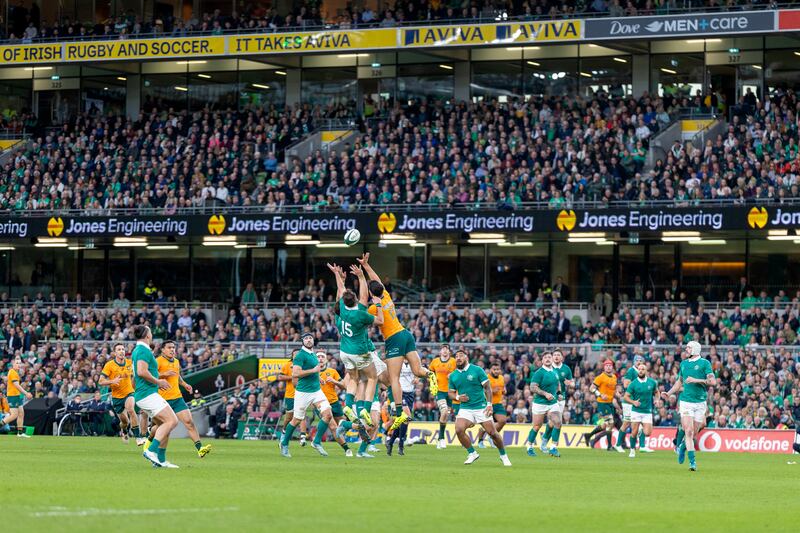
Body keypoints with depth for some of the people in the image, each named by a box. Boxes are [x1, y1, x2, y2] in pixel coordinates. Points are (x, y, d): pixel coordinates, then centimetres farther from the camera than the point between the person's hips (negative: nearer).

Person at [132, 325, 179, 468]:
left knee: (164, 425, 11)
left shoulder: (137, 351, 20)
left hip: (142, 396, 10)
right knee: (172, 421, -17)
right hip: (148, 394, -10)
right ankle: (151, 451, -23)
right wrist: (158, 381, -14)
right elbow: (142, 371, -25)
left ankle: (160, 460, 9)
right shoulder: (144, 350, -12)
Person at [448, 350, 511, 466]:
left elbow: (487, 387, -3)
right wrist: (458, 397, -7)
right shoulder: (453, 376, 7)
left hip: (481, 407, -3)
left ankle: (503, 455, 18)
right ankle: (472, 453, -2)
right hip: (465, 408, 3)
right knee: (459, 430, -20)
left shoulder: (477, 370, -4)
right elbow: (450, 392, 15)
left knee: (492, 433, -5)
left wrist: (489, 404, -13)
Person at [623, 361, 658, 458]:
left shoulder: (652, 382, 1)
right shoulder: (633, 384, -5)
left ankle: (642, 431, 27)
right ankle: (632, 450, 15)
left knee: (647, 433, -8)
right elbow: (626, 396, -1)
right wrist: (633, 402, -18)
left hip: (647, 411, 1)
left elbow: (656, 392, 20)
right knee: (634, 432, -4)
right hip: (636, 411, -1)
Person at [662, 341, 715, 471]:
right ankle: (692, 461, -10)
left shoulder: (704, 363, -1)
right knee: (688, 431, -12)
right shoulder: (684, 364, 12)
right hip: (686, 401, 2)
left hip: (700, 402, -2)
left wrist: (696, 380, -17)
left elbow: (713, 381, -9)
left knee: (694, 433, 6)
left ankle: (683, 446, 36)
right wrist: (669, 393, 12)